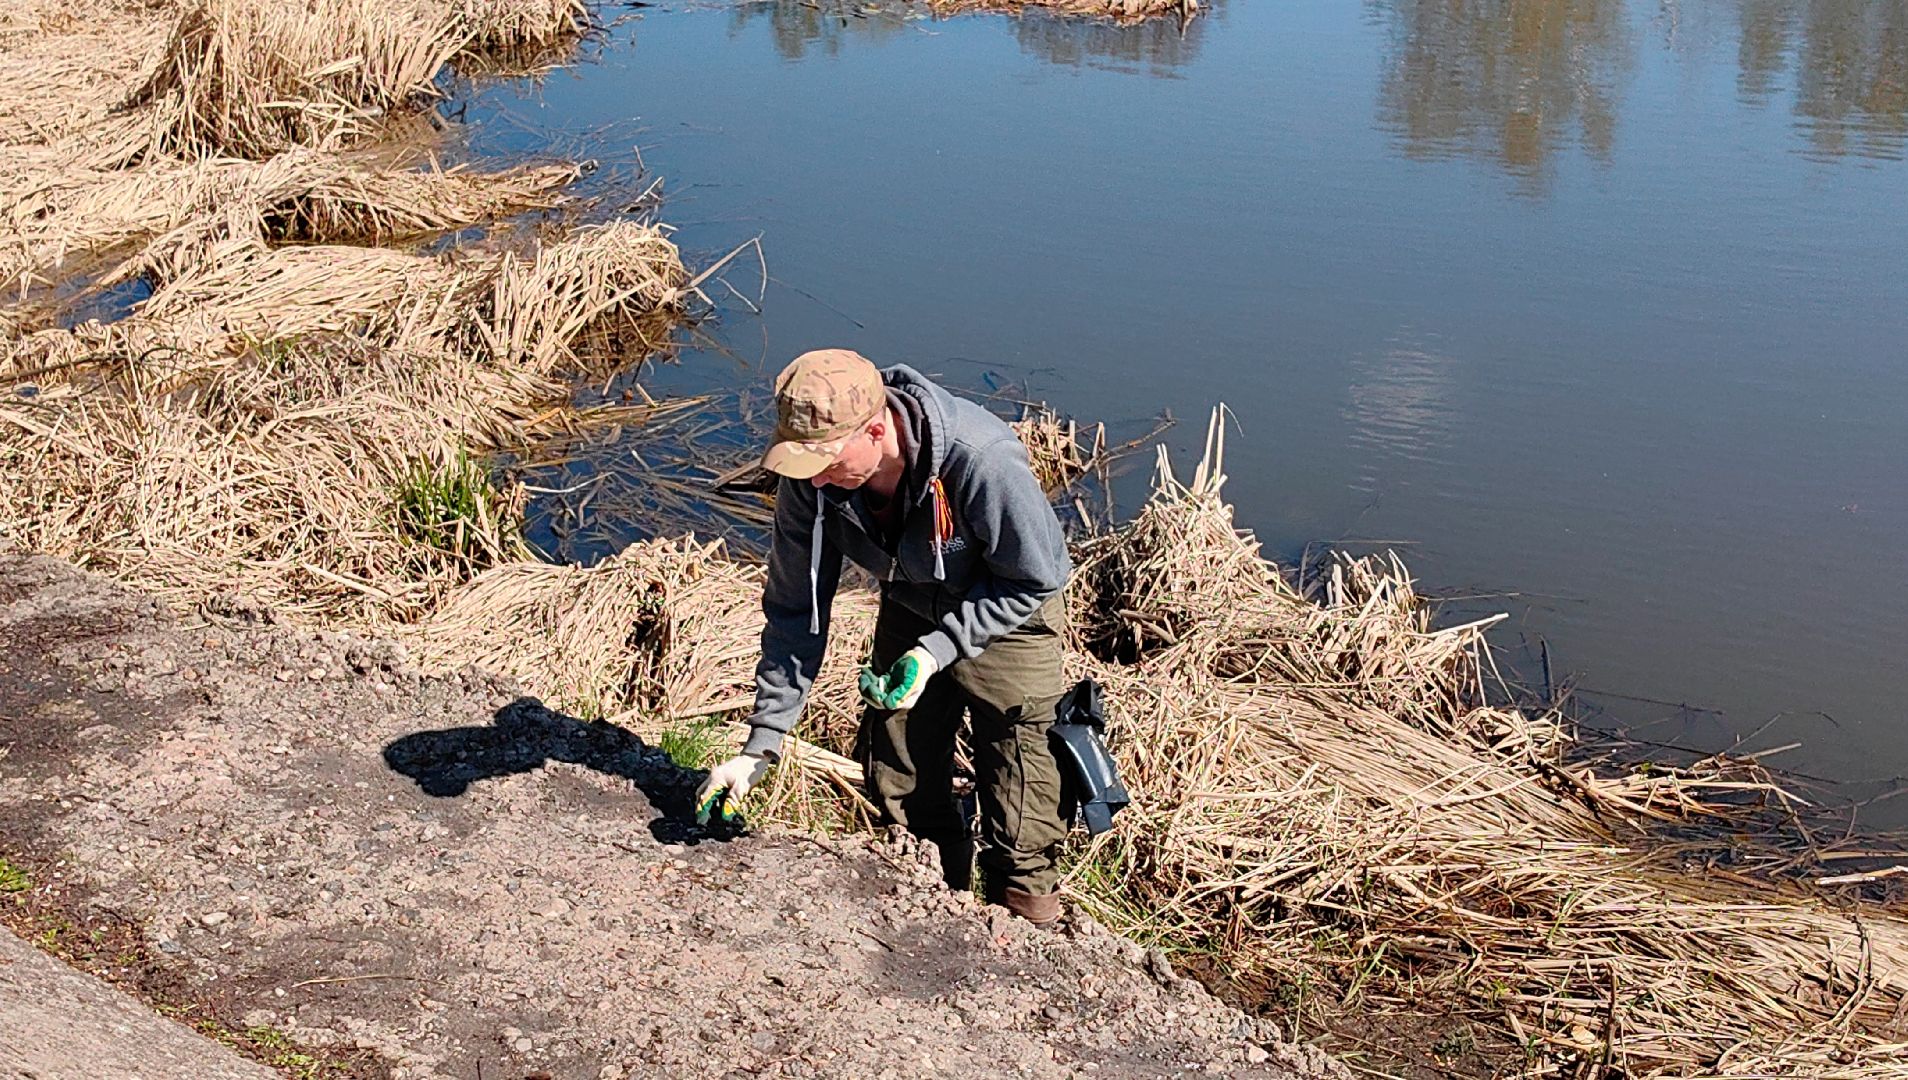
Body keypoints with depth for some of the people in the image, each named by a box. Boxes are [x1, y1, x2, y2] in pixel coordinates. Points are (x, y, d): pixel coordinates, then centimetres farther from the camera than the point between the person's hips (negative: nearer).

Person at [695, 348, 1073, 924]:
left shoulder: (982, 462, -38)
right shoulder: (810, 476, -23)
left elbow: (1037, 579, -22)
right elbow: (794, 609, -11)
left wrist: (937, 651, -29)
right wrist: (760, 746, -14)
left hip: (1006, 617, -4)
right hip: (909, 611, 5)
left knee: (1018, 802, -4)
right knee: (895, 779, 11)